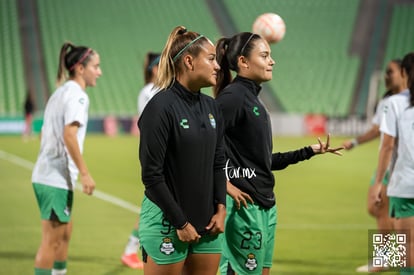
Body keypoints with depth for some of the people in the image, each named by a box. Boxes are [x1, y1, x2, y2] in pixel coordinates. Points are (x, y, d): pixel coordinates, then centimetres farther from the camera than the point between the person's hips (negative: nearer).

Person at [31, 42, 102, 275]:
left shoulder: (61, 92, 16)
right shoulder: (77, 95, -13)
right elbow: (69, 135, -24)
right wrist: (85, 173, -22)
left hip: (46, 175, 10)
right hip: (57, 179, -10)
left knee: (65, 234, 18)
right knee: (52, 240, -4)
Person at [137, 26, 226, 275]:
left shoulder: (211, 107, 8)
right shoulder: (161, 107, -13)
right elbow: (151, 174, -15)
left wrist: (220, 208, 1)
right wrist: (180, 223, -13)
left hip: (206, 223, 7)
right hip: (166, 222, -7)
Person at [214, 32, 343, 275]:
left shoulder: (252, 99, 16)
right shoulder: (233, 96, -13)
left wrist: (310, 151, 22)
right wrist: (225, 184, -21)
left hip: (266, 204, 10)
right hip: (245, 204, -10)